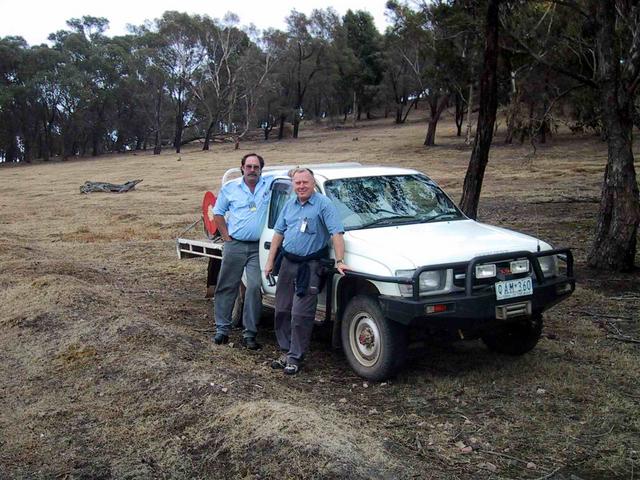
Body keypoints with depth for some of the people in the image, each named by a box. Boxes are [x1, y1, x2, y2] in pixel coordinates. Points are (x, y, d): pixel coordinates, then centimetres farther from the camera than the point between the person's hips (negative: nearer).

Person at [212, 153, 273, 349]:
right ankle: (222, 329, 14)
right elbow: (218, 213, 11)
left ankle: (250, 333, 1)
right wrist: (226, 237, 2)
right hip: (234, 245, 1)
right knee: (227, 287, 4)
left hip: (258, 247, 0)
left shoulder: (269, 184, 4)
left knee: (255, 288, -6)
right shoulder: (230, 188, 6)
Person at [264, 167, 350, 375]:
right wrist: (270, 261, 13)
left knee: (301, 315, -6)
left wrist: (339, 261, -22)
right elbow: (279, 233, 17)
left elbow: (336, 233, -15)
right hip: (287, 263, 7)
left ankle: (295, 357, 3)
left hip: (310, 267, -7)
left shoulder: (323, 204, -9)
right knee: (282, 311, 11)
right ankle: (286, 351, 23)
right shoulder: (289, 205, 11)